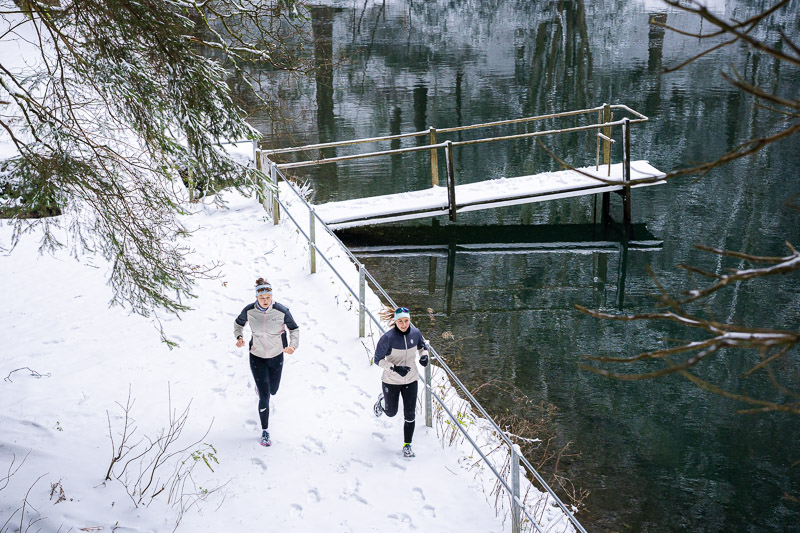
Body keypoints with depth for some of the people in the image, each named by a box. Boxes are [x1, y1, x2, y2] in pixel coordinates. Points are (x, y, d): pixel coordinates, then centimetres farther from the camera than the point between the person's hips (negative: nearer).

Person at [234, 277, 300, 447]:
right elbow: (238, 323, 5)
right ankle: (265, 431, 9)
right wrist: (239, 337, -15)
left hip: (276, 356, 1)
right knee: (264, 396, -7)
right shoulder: (249, 311, -16)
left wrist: (293, 345, -23)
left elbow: (294, 329, -5)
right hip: (257, 357, -1)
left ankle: (261, 386, 59)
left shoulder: (282, 311, -19)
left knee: (273, 391, 19)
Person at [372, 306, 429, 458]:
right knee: (391, 413, 16)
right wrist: (395, 368, -30)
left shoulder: (415, 333, -9)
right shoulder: (388, 338, -22)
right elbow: (378, 359, -16)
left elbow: (422, 347, 12)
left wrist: (424, 356, -11)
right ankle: (382, 400, 50)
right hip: (391, 381, -3)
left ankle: (407, 445, 20)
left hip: (411, 380, 3)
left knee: (410, 415, 3)